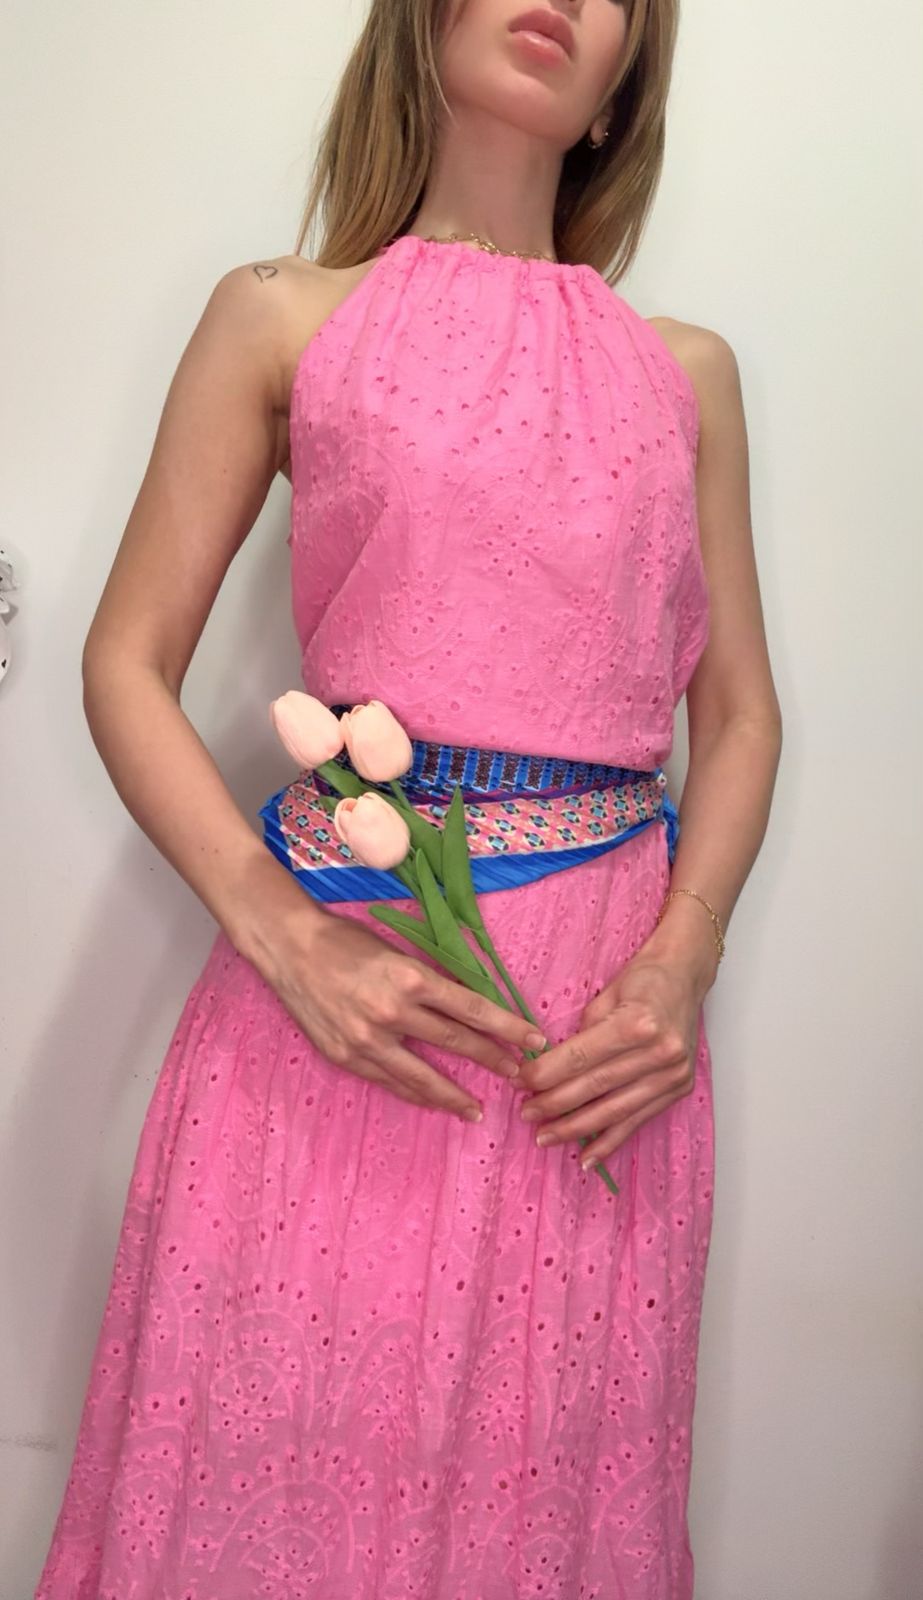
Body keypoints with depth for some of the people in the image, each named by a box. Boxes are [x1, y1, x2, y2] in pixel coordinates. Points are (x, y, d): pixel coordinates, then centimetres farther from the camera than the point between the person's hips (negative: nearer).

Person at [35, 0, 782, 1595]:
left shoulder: (688, 370, 13)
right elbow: (128, 666, 2)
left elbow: (739, 708, 13)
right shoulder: (282, 319, 6)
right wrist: (284, 935, -12)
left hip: (607, 1006, 2)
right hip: (339, 967, -2)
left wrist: (684, 959, -5)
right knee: (282, 1462, 6)